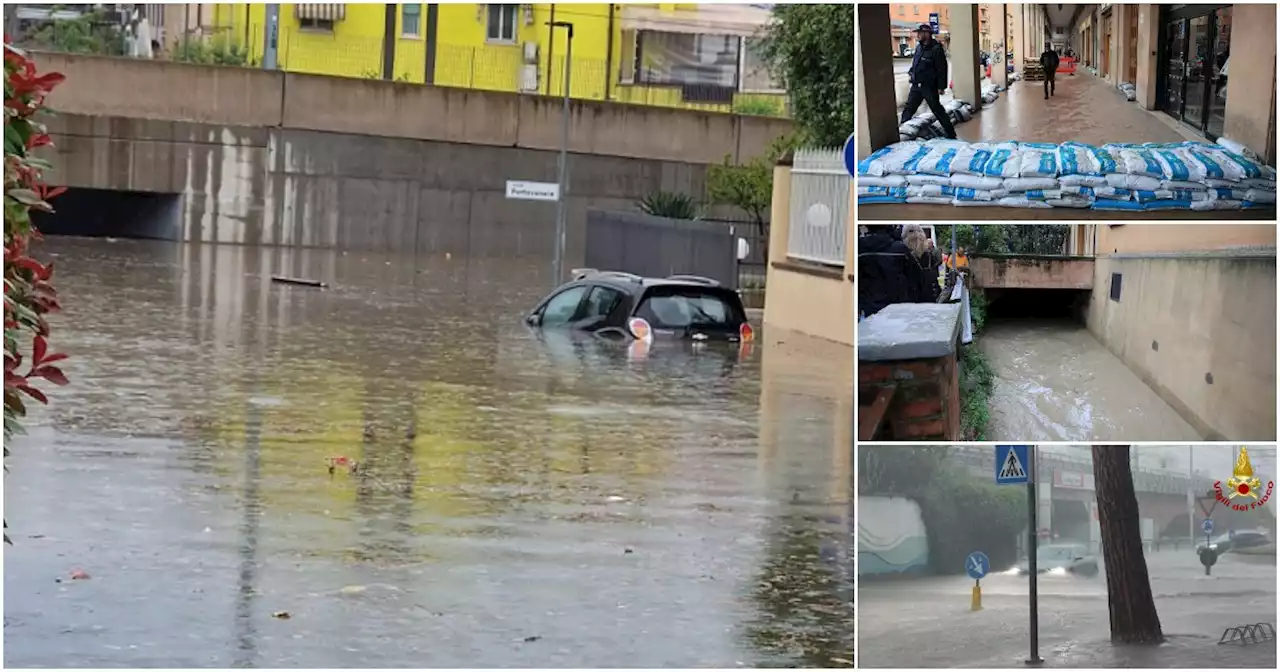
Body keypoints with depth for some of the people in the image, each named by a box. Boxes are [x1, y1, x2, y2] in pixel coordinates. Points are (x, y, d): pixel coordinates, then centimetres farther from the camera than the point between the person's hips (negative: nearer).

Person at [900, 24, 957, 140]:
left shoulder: (936, 49, -15)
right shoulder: (919, 47, 9)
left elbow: (942, 69, -17)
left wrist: (941, 86, -18)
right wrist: (912, 77, 16)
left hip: (929, 86, -7)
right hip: (916, 86, 7)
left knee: (938, 111, 0)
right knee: (908, 109, 10)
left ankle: (951, 134, 10)